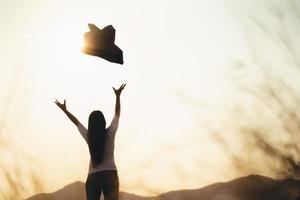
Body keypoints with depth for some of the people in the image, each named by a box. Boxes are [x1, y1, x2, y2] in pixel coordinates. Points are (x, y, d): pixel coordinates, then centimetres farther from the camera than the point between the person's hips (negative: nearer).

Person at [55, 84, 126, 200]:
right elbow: (117, 114, 4)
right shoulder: (110, 134, -6)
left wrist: (65, 110, 27)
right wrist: (118, 96, 13)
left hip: (93, 177, 2)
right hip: (110, 175, -2)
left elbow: (76, 122, 13)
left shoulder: (88, 136, -2)